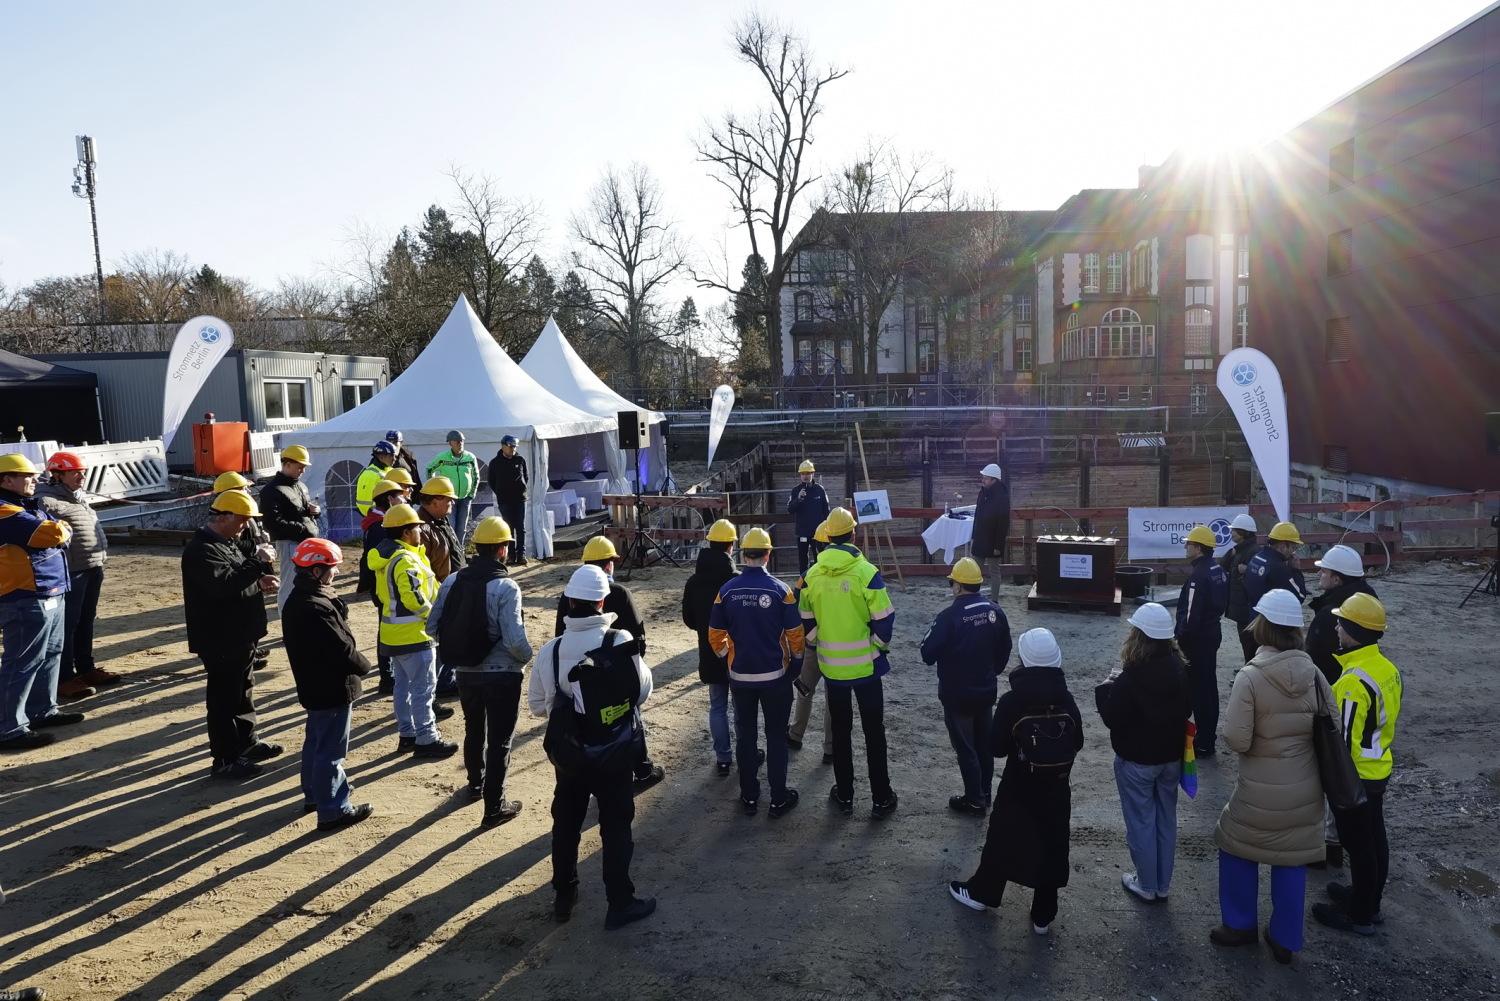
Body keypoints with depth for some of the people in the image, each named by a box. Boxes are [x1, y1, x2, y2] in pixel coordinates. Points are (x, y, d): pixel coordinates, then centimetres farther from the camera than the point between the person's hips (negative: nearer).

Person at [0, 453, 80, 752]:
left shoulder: (27, 507, 17)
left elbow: (56, 536, 16)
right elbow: (55, 533, -25)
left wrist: (59, 530, -7)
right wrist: (63, 528, -2)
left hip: (49, 595, 11)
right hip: (27, 601, -11)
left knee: (49, 656, 19)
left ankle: (42, 710, 31)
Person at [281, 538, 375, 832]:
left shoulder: (297, 600, 5)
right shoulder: (316, 608, -29)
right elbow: (342, 649, -25)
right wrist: (363, 666, -8)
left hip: (313, 685, 10)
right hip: (332, 688, -10)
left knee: (316, 742, 23)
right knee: (330, 750, 0)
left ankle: (315, 794, 39)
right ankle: (333, 810, 10)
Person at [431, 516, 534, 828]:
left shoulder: (451, 582, -4)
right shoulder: (506, 587, -21)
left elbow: (434, 625, 1)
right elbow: (514, 639, -25)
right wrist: (527, 657, -5)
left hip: (465, 672, 6)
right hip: (501, 674, -6)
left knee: (473, 729, 26)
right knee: (500, 740, 7)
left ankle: (476, 784, 46)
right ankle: (494, 807, 11)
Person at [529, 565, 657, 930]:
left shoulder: (552, 649, -13)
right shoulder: (622, 642, -20)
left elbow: (536, 705, -2)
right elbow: (642, 692, -8)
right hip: (615, 753, -2)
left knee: (565, 824, 19)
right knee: (615, 827, 11)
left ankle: (563, 898, 32)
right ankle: (620, 904, 20)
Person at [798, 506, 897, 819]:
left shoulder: (813, 575, -5)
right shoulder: (866, 572, -17)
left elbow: (807, 621, 3)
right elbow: (884, 620, -14)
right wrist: (880, 645, 5)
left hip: (831, 666, 3)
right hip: (865, 664, -3)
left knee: (841, 730, 17)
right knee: (873, 731, 9)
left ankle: (844, 795, 26)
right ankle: (881, 799, 17)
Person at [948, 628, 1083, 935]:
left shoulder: (1012, 701, -20)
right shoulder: (1066, 699, -10)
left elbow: (997, 747, -12)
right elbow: (1077, 743, 2)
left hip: (1018, 789, -2)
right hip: (1057, 790, 3)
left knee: (1002, 841, 16)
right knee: (1051, 848, 14)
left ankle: (980, 893, 35)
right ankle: (1043, 915, 25)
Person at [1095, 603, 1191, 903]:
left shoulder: (1130, 678, -25)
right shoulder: (1181, 670, -6)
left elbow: (1112, 718, -17)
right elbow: (1187, 708, 8)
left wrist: (1107, 688, -4)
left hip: (1136, 760, -6)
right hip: (1171, 756, 6)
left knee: (1141, 822, 10)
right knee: (1166, 820, 17)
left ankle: (1147, 885, 23)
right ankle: (1163, 884, 30)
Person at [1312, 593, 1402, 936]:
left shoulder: (1355, 680, -29)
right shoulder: (1388, 668, -1)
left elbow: (1343, 740, -25)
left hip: (1355, 776, -9)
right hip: (1379, 769, 9)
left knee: (1358, 846, 6)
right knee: (1374, 840, 22)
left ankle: (1359, 915, 21)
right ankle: (1368, 900, 39)